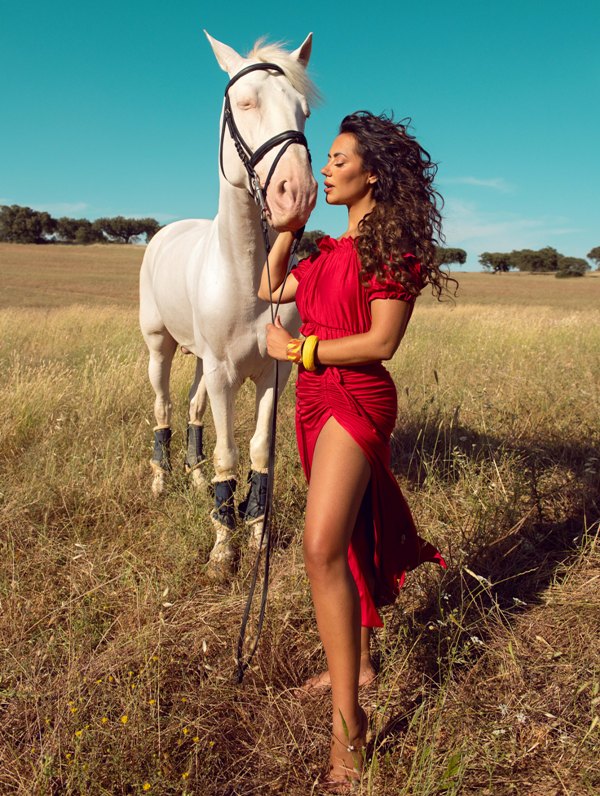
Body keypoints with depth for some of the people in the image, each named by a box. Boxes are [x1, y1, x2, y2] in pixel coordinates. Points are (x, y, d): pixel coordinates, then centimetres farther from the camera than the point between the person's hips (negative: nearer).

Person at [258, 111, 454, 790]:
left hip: (356, 398, -9)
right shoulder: (332, 250, 17)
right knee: (346, 539, 17)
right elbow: (271, 289, 24)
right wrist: (287, 225, 17)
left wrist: (298, 349, -12)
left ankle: (347, 722, -11)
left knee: (323, 548, -21)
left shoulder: (390, 244, -8)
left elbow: (382, 341, -16)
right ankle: (358, 662, 35)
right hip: (317, 400, 9)